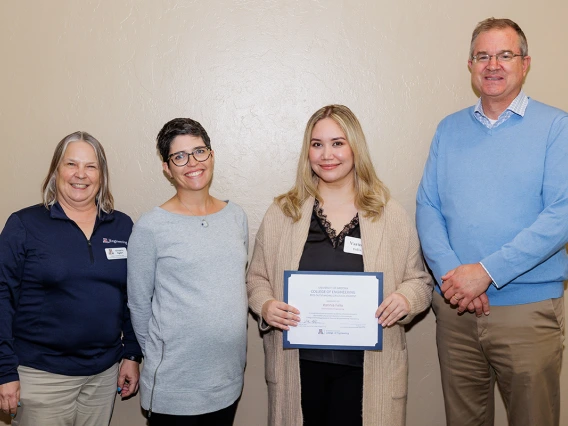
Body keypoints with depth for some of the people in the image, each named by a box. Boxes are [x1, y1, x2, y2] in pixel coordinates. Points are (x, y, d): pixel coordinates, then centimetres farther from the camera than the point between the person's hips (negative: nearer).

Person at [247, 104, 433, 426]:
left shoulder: (390, 215, 3)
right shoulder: (282, 214, 5)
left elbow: (420, 281, 7)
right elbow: (257, 278, 9)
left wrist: (407, 299, -14)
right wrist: (265, 305, -11)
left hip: (368, 366, 0)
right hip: (299, 364, 1)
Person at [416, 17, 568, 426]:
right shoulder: (449, 129, 9)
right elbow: (428, 207, 4)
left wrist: (486, 271, -19)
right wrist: (449, 273, -12)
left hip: (528, 308, -3)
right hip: (455, 307, 3)